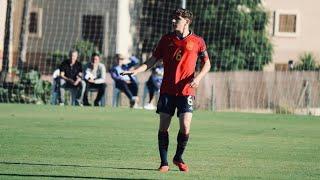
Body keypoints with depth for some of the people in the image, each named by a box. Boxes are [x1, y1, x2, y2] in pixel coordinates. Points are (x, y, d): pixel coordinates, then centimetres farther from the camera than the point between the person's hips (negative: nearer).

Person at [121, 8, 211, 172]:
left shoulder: (197, 41, 1)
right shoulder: (166, 39, 7)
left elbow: (207, 63, 9)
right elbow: (153, 60, 11)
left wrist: (199, 77, -9)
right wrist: (137, 71, -3)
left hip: (186, 90, -2)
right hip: (167, 90, 2)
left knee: (185, 127, -11)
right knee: (163, 126, -4)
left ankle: (178, 158, 13)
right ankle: (164, 163, 6)